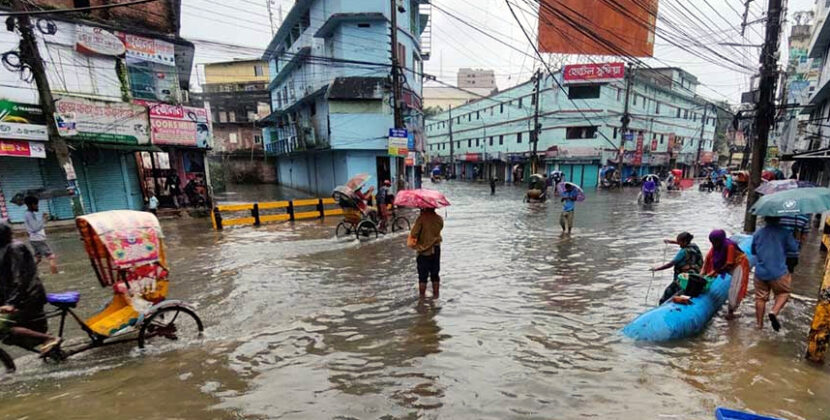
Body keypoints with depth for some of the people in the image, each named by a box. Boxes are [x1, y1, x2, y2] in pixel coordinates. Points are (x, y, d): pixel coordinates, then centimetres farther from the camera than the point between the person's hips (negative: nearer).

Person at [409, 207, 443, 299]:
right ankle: (435, 294, 21)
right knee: (435, 274, 15)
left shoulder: (421, 218, -16)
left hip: (424, 251, -3)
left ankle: (422, 294, 16)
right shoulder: (439, 219, -3)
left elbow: (414, 234, -19)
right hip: (436, 250, 3)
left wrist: (413, 243, -3)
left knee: (423, 274, 9)